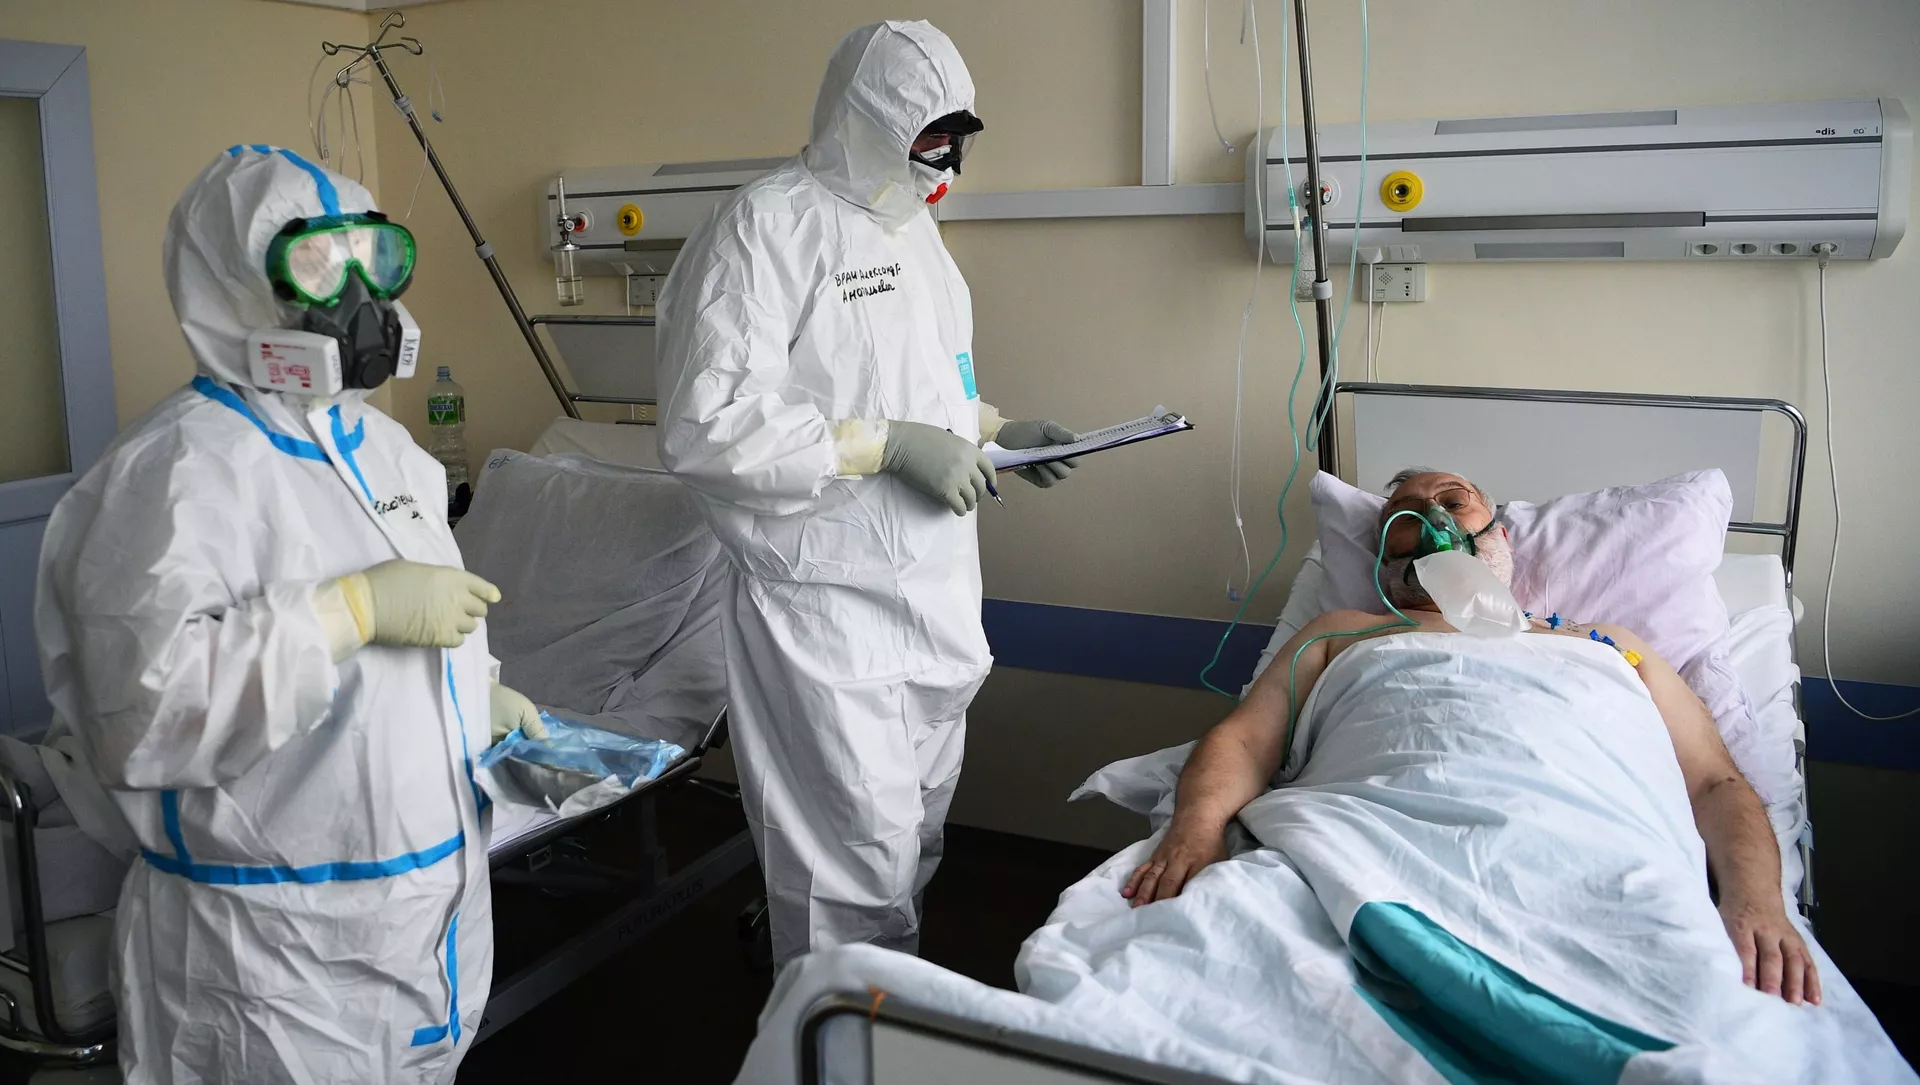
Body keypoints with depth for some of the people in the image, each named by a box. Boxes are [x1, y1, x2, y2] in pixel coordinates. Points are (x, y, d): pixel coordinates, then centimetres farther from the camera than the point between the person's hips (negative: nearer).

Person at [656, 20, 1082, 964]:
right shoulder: (767, 226, -14)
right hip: (829, 609, -9)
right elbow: (703, 426, -23)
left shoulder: (909, 227, 14)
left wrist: (993, 427, 8)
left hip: (936, 592, 9)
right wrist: (888, 444, -23)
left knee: (917, 834, 19)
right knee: (854, 863, -2)